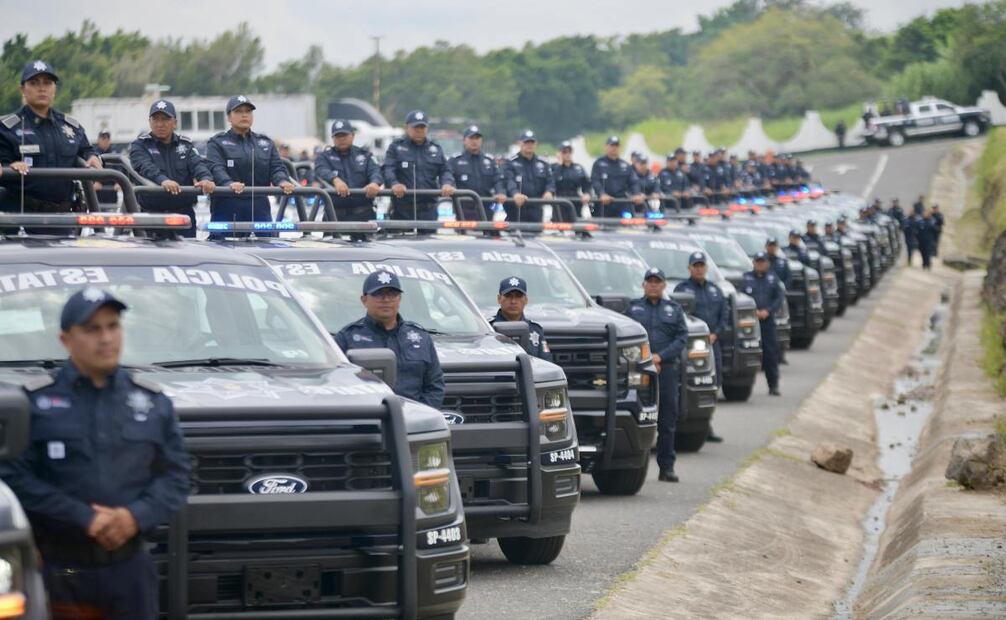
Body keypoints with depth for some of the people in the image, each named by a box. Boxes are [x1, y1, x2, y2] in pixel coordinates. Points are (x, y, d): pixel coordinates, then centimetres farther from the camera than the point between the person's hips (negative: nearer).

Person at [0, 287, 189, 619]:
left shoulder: (154, 402, 11)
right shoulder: (35, 402, 0)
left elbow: (175, 475, 10)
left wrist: (135, 516, -10)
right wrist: (84, 519, -17)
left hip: (130, 568, 4)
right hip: (59, 570, -4)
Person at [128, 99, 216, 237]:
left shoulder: (185, 145, 14)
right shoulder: (140, 145, 3)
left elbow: (198, 163, -5)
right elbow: (145, 167, -17)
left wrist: (206, 178, -30)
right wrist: (162, 180, -39)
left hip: (184, 212, 3)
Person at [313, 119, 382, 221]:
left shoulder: (364, 155, 12)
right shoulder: (324, 157, 8)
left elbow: (375, 171, -4)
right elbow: (322, 171, -13)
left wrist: (374, 183, -30)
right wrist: (335, 180, -37)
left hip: (362, 214, 1)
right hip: (336, 216, -1)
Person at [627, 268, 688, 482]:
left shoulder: (673, 308, 16)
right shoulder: (633, 307, 12)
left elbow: (682, 337, 6)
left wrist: (660, 356, -8)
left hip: (667, 369, 2)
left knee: (667, 420, 1)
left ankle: (667, 467, 6)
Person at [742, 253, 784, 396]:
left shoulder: (772, 278, 11)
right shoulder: (746, 278, 7)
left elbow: (779, 297, 7)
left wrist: (767, 311, -7)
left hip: (768, 320, 1)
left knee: (771, 353, -3)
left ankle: (773, 385, 0)